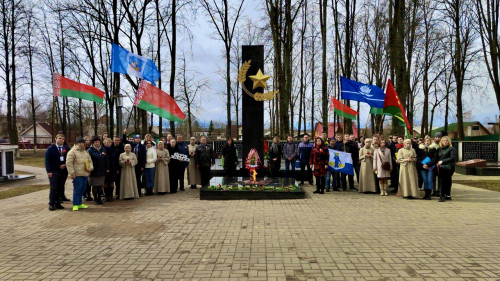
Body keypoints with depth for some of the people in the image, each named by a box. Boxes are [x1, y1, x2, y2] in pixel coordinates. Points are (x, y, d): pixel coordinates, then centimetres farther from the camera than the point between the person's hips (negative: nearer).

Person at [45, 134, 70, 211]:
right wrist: (49, 171, -12)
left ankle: (58, 203, 15)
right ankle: (51, 204, 5)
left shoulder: (66, 149, 8)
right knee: (53, 188, -3)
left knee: (61, 188, 7)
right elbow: (47, 161, -4)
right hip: (54, 172, -3)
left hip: (63, 172, 3)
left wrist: (65, 165, -8)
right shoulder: (50, 149, 0)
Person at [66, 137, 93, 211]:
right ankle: (75, 205, 3)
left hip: (85, 174, 7)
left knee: (82, 190, 12)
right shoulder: (72, 152, -4)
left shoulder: (86, 152, 18)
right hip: (77, 174, -7)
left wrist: (90, 167, 2)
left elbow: (90, 161, 23)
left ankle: (79, 203, 23)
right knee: (77, 190, -5)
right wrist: (72, 173, -14)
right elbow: (69, 163, -10)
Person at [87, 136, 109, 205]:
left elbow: (106, 159, 12)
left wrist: (107, 168, 9)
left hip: (102, 171, 4)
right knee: (95, 186, 3)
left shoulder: (103, 149, 8)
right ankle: (95, 199, 14)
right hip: (94, 171, -4)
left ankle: (99, 199, 19)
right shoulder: (90, 150, -6)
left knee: (100, 186, 10)